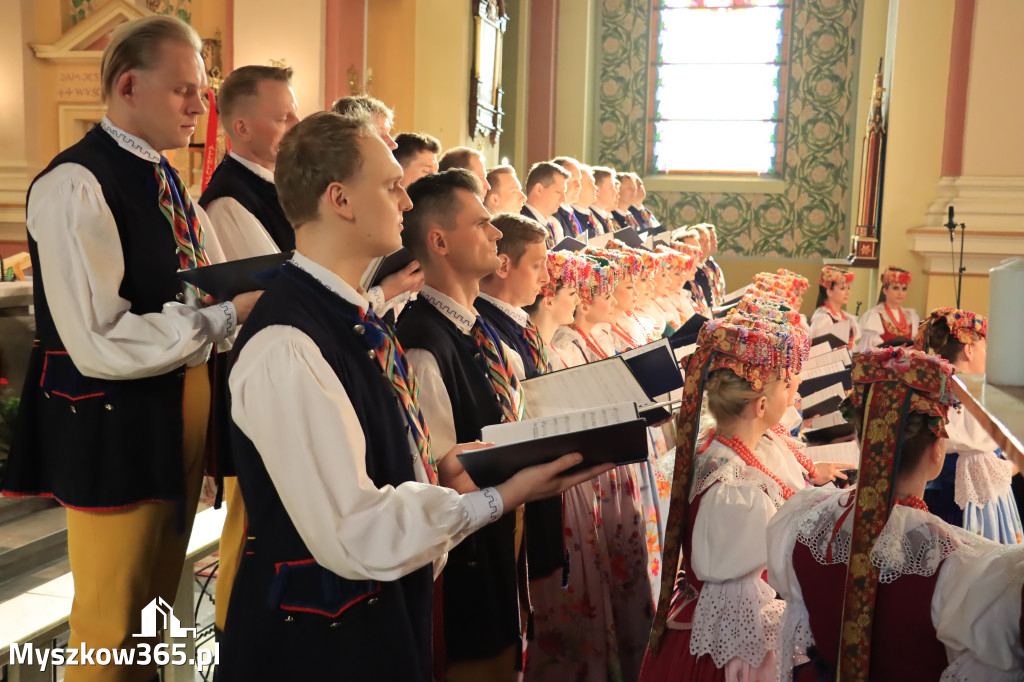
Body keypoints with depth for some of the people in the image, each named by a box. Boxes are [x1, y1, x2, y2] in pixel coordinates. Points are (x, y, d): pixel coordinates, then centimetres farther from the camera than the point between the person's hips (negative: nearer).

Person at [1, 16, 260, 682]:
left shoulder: (169, 182, 11)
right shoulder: (75, 185, -18)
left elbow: (210, 291, 13)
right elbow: (100, 346, -24)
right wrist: (228, 314, -23)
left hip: (184, 402, 8)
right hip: (114, 424, -8)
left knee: (160, 593, 22)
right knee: (111, 622, 7)